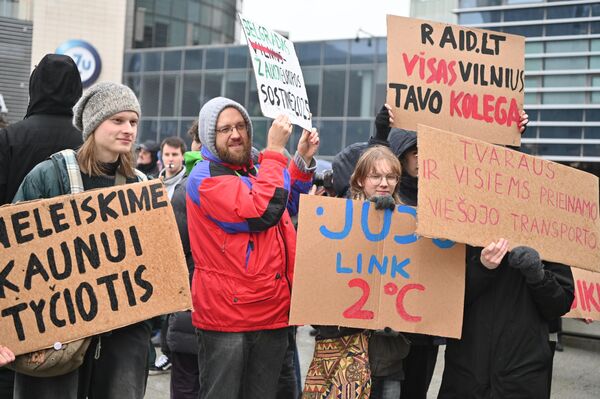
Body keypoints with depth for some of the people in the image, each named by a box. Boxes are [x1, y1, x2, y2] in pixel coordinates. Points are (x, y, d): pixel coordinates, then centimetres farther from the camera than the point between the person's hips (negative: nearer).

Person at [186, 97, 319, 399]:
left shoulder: (256, 172, 15)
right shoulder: (205, 177, -11)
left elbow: (288, 207, 32)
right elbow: (262, 212, -24)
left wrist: (302, 160, 18)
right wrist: (275, 150, -16)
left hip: (273, 314, 7)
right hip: (226, 315, -7)